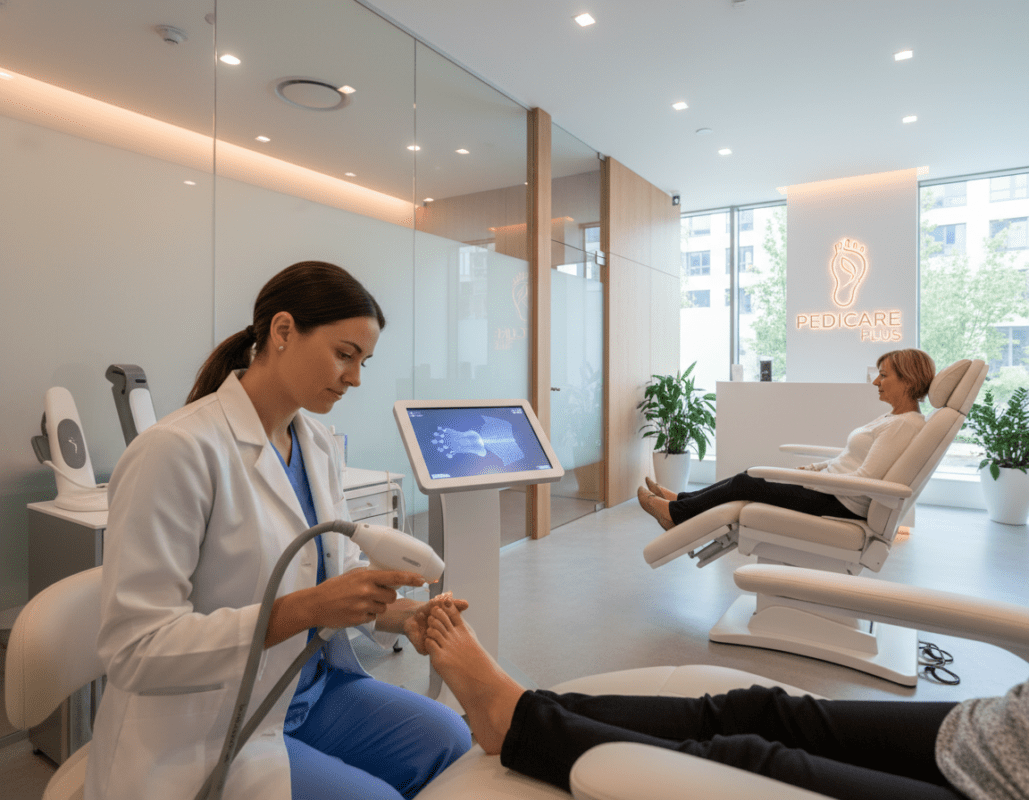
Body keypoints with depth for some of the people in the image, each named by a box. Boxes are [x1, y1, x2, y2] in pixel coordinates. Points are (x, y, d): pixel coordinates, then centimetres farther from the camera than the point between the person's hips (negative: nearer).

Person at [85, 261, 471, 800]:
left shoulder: (319, 447, 2)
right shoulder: (176, 451, -22)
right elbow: (133, 646, -23)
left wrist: (402, 614, -13)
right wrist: (305, 609, -32)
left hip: (311, 690, 7)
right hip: (208, 730, -6)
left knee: (448, 741, -7)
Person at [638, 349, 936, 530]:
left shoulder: (906, 424, -18)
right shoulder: (893, 417, 13)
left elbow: (864, 481, -25)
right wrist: (813, 468, 11)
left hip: (840, 505, -9)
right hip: (831, 489, 9)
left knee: (746, 485, -5)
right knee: (750, 476, 6)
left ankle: (675, 513, 7)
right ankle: (680, 500, 14)